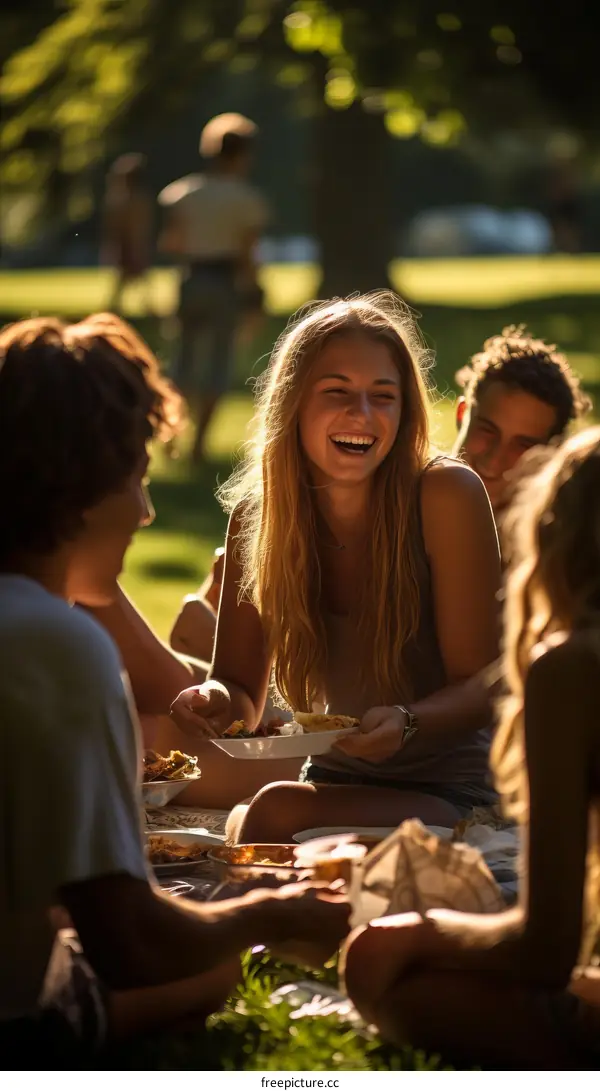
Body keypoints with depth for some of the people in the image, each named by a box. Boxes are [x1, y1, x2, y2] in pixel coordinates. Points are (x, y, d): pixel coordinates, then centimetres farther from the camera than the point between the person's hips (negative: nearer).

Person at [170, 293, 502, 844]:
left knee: (280, 812, -28)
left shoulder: (447, 496, -14)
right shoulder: (257, 513, -2)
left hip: (447, 796, -3)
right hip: (338, 785, 4)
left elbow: (484, 685, -12)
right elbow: (243, 692, 2)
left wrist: (405, 722, -33)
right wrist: (216, 702, -22)